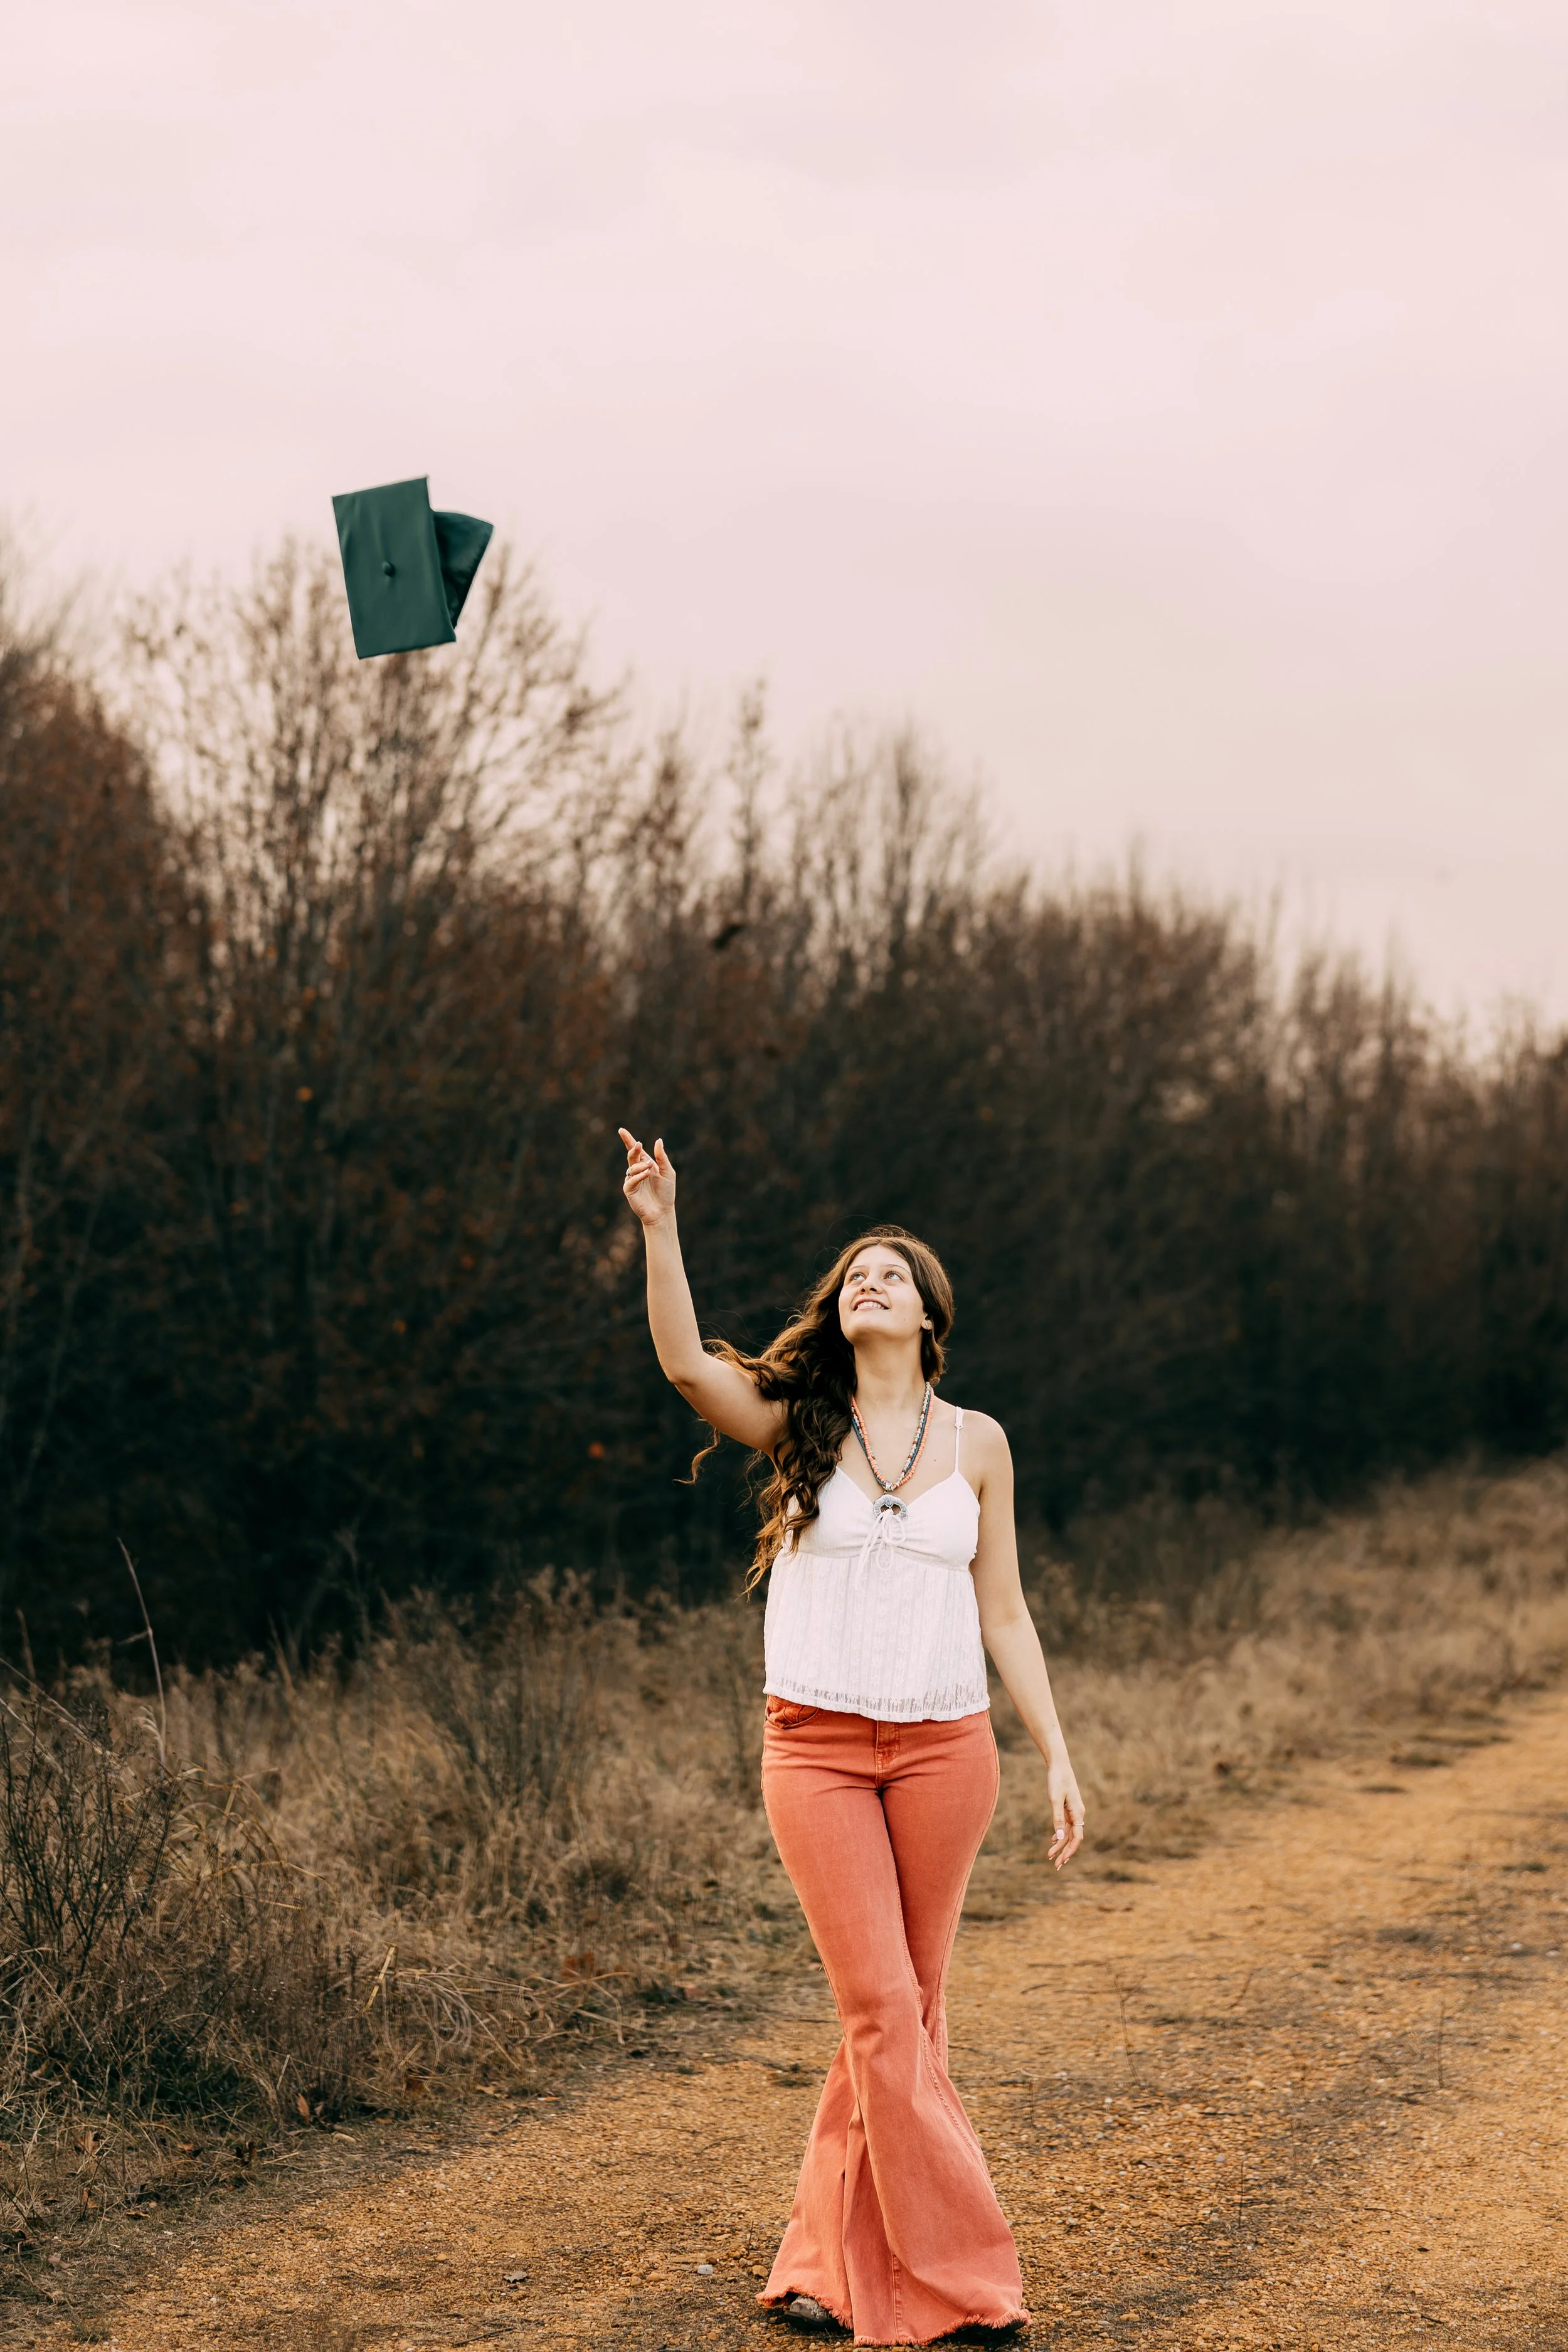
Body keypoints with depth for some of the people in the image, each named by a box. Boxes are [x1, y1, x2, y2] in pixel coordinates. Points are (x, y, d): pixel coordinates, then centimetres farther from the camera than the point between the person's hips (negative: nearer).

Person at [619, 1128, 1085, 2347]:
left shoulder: (976, 1443, 7)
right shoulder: (800, 1425, 4)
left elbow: (1004, 1614, 9)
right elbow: (686, 1363, -14)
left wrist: (1059, 1757, 4)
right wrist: (660, 1228, -23)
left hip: (944, 1746, 2)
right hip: (817, 1747, -1)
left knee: (911, 2008, 6)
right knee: (881, 2007, -7)